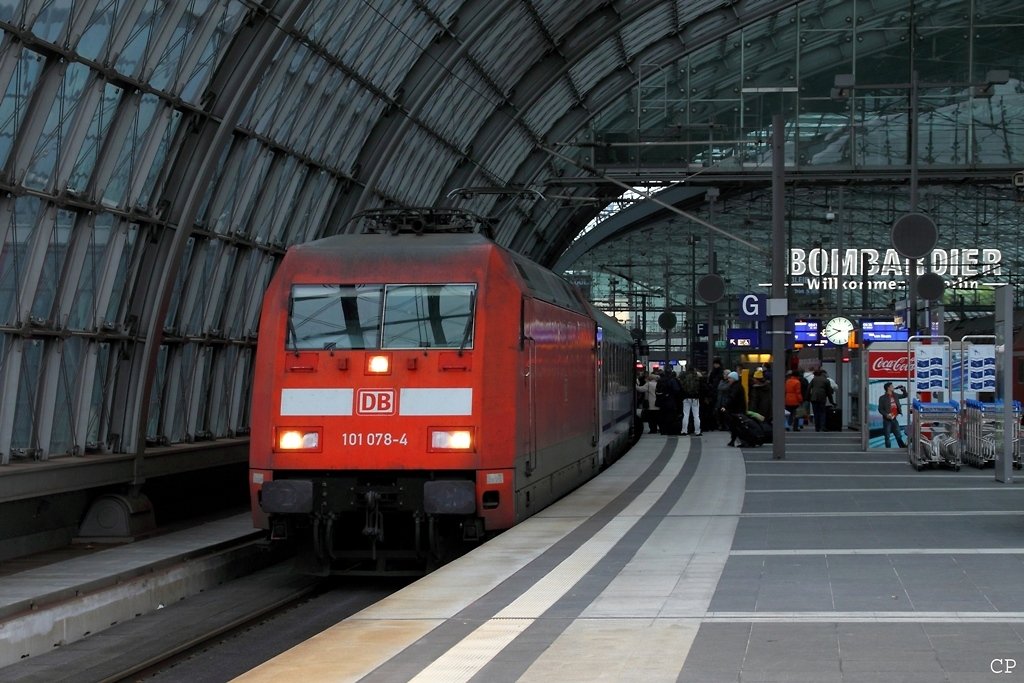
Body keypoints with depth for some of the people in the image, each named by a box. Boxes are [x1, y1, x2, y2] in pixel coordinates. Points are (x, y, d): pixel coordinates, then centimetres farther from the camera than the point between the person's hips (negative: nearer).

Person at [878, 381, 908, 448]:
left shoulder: (895, 395, 9)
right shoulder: (882, 398, -8)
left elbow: (904, 395, 21)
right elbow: (880, 409, -9)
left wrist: (903, 389, 3)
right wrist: (886, 415, -23)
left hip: (894, 419, 5)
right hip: (887, 420, -5)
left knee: (898, 435, 9)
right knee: (887, 436, 2)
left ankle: (903, 447, 13)